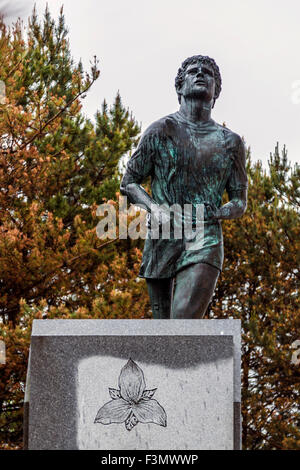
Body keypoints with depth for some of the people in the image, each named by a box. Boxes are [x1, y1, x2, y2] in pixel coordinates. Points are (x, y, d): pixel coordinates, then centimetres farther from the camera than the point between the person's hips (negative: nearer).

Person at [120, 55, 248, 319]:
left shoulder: (231, 142, 12)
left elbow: (240, 203, 15)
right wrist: (154, 207, -9)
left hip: (205, 242, -1)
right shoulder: (161, 130, 9)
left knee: (184, 320, -20)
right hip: (162, 242, 1)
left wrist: (207, 214, -5)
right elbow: (129, 183, 11)